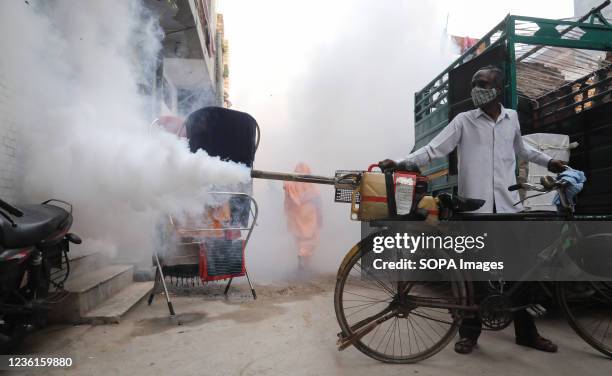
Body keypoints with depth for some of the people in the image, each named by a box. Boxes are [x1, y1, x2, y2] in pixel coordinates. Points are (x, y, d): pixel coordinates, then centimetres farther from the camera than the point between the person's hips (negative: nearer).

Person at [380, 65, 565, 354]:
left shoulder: (512, 118, 13)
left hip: (508, 205, 4)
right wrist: (399, 163, -21)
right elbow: (433, 149, -8)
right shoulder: (464, 121, 1)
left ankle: (526, 332, 26)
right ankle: (469, 332, 17)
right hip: (475, 206, -3)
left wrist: (548, 161, 25)